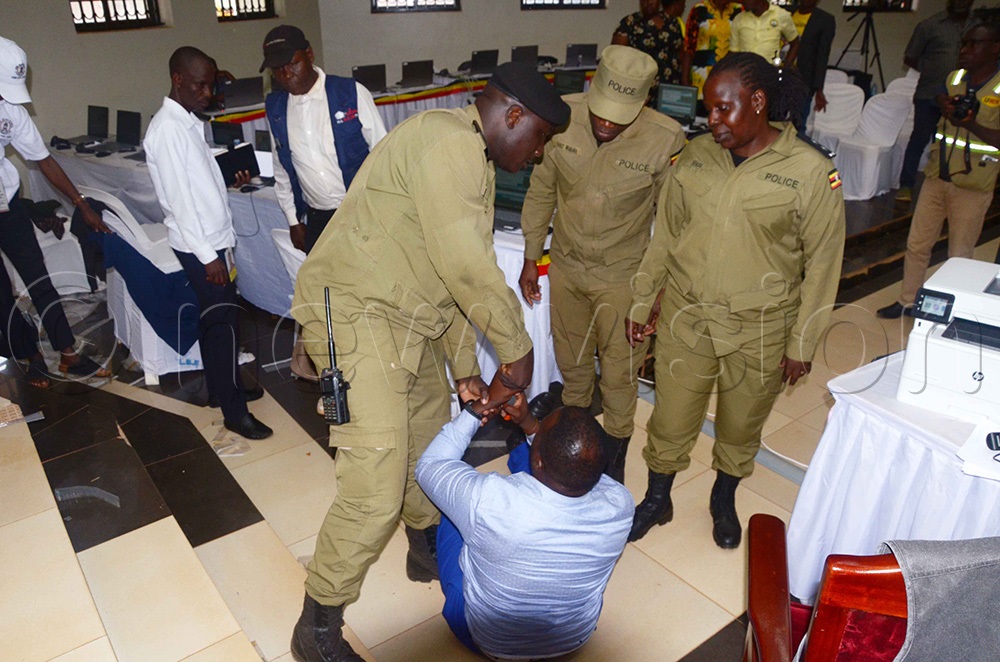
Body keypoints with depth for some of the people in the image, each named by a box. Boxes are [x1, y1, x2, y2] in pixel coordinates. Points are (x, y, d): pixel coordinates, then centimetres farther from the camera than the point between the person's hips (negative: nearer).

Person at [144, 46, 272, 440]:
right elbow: (179, 200, -20)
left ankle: (220, 386, 32)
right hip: (199, 246, -9)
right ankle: (234, 411, 4)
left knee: (213, 318, 18)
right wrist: (208, 256, -21)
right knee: (224, 322, -5)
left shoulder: (190, 122, 12)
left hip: (213, 240, 9)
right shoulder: (166, 129, -17)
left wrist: (230, 178, 2)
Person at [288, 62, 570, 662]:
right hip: (358, 316, -10)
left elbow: (454, 277, 15)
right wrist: (518, 350, -14)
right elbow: (466, 266, -26)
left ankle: (428, 548, 48)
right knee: (376, 493, -10)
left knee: (430, 440, 23)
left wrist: (466, 370, 11)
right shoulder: (447, 140, -18)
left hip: (405, 321, 11)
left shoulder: (473, 164, 15)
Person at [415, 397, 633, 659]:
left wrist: (473, 412, -8)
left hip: (488, 642, -2)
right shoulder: (620, 504, -28)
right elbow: (573, 462, -3)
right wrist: (530, 425, -6)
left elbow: (428, 466, -15)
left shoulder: (487, 501, -38)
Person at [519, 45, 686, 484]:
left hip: (622, 277, -3)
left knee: (619, 374, 11)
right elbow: (541, 192, 1)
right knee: (571, 363, 21)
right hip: (566, 266, 3)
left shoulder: (665, 139, -21)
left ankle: (613, 461, 36)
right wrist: (531, 258, 6)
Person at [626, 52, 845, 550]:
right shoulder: (695, 155, -1)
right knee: (670, 420, 12)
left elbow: (822, 264, -6)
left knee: (741, 426, 18)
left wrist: (802, 344, -4)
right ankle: (657, 500, 39)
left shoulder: (811, 172, -11)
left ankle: (724, 499, 47)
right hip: (685, 317, 2)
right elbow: (665, 235, 6)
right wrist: (640, 303, 8)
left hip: (758, 330, -2)